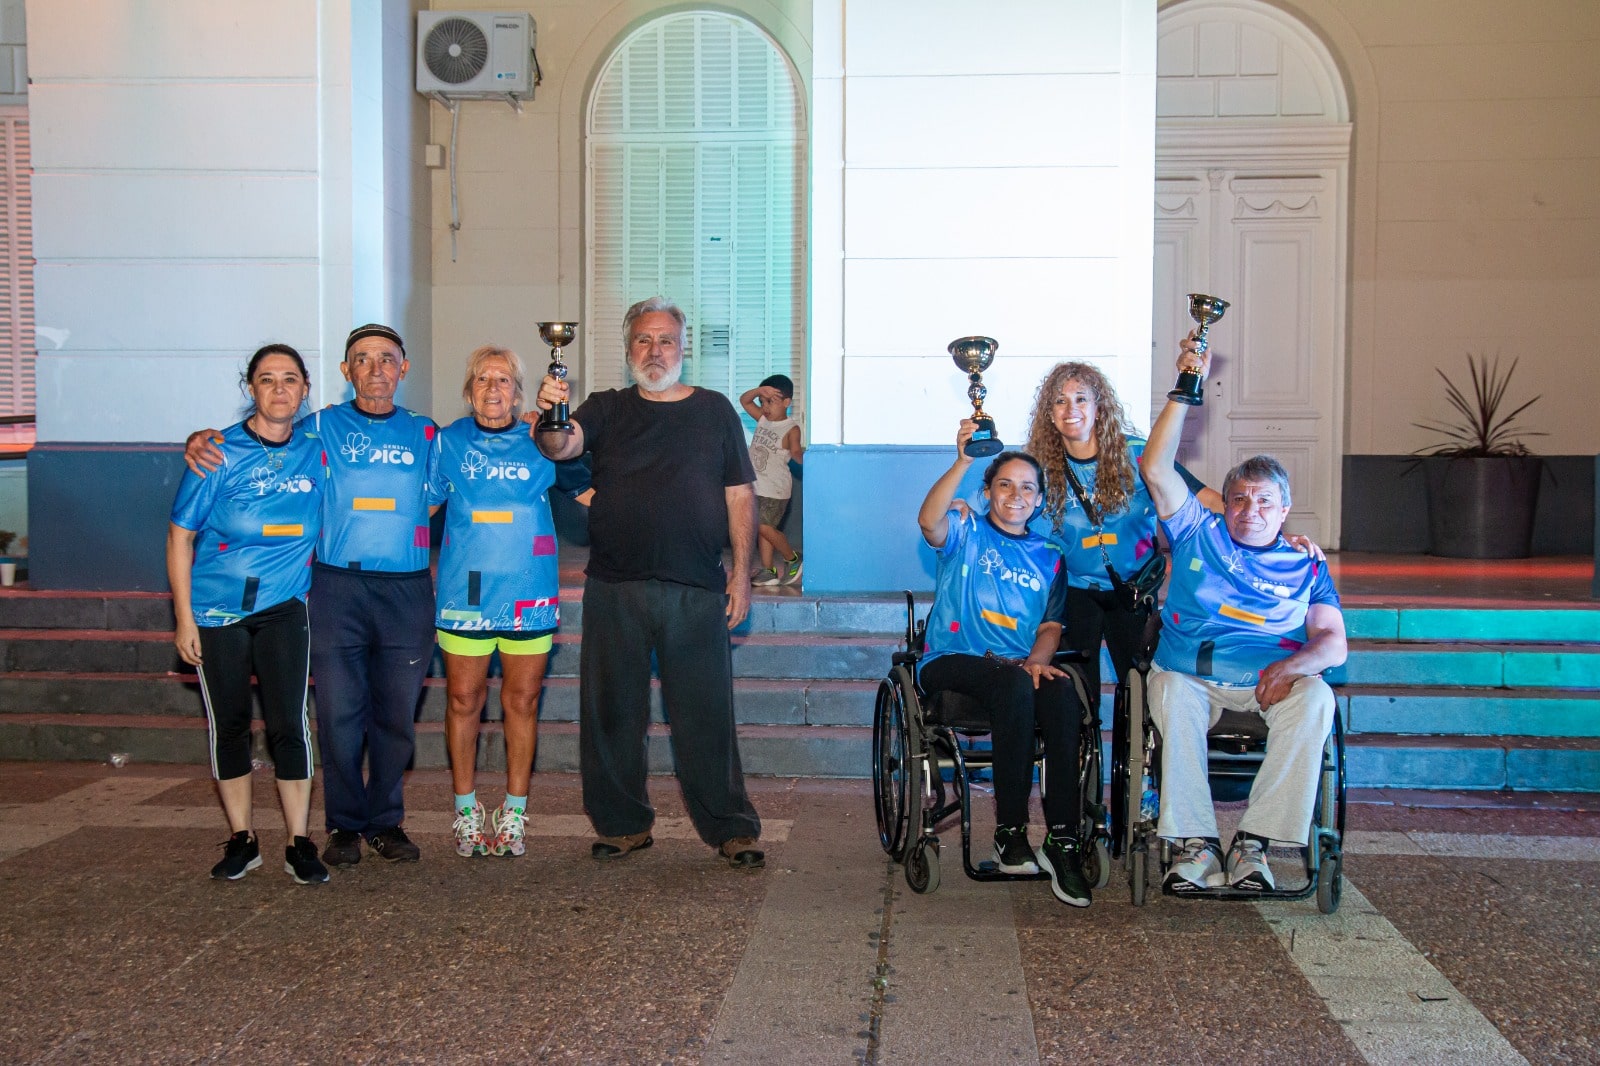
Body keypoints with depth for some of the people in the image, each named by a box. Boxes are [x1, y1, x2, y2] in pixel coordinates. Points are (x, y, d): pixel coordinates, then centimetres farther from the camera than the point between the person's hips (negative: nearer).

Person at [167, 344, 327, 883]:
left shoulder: (315, 449, 1)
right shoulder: (220, 454, -7)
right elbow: (180, 536, -3)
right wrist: (184, 617, -7)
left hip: (283, 606, 1)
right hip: (217, 610, -1)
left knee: (289, 722, -6)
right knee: (228, 724, 7)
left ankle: (299, 843, 3)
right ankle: (241, 839, 19)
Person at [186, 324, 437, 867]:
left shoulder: (424, 434, 11)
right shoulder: (320, 428, 8)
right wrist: (201, 439, -3)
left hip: (406, 589, 1)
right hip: (336, 586, -1)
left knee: (396, 714, 6)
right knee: (338, 713, 0)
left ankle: (386, 822, 19)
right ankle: (345, 824, 13)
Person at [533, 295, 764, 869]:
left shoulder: (714, 410, 10)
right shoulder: (607, 410, 10)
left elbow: (739, 496, 8)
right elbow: (560, 445, -9)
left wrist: (741, 572, 0)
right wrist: (550, 418, -32)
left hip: (696, 589, -1)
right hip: (614, 586, 2)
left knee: (706, 714, 0)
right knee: (612, 712, 7)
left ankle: (731, 828, 11)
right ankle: (623, 824, 21)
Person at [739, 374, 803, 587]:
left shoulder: (791, 428, -14)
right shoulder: (763, 419, 6)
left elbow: (796, 453, -26)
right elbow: (744, 401, 6)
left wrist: (799, 454, -50)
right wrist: (759, 391, -12)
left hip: (775, 489, -7)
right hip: (756, 486, 7)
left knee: (765, 527, -9)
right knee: (762, 529, 10)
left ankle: (793, 559, 11)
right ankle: (768, 570, 16)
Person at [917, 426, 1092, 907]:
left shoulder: (1048, 557, 22)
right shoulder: (966, 532, 10)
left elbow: (1051, 625, 14)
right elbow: (929, 521, -14)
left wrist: (1037, 660, -9)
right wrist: (963, 460, -27)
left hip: (1021, 668, 3)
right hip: (952, 664, -3)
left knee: (1063, 693, -31)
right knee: (1014, 684, -36)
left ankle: (1063, 841, -30)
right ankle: (1010, 832, -27)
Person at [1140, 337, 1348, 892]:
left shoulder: (1305, 567, 20)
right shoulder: (1199, 534, 19)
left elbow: (1334, 642, 8)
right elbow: (1156, 468, 6)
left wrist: (1291, 665, -16)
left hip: (1269, 679, 1)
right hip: (1191, 673, 0)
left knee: (1315, 699, -31)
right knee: (1173, 697, -34)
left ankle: (1254, 840, -28)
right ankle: (1196, 841, -30)